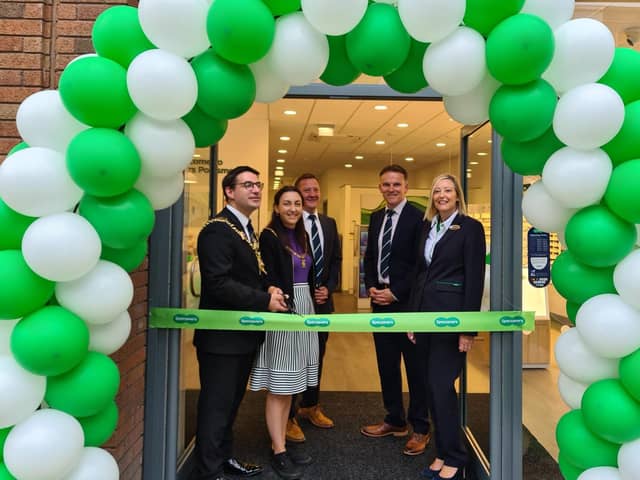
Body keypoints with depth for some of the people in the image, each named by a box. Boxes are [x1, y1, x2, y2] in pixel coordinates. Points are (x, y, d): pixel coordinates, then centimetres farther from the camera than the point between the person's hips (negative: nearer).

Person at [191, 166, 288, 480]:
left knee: (232, 401, 20)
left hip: (243, 333, 10)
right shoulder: (217, 230, -18)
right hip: (222, 335, -9)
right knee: (216, 404, 3)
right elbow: (219, 283, -25)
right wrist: (265, 301, -20)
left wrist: (268, 290, -1)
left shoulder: (246, 229, 13)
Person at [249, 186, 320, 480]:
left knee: (288, 385, 14)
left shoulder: (302, 236, 13)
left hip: (304, 309, 8)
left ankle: (282, 443, 24)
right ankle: (278, 452, 10)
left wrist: (308, 306, 10)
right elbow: (269, 279, -16)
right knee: (278, 387, 0)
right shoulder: (269, 237, -9)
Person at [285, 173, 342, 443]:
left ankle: (310, 406, 34)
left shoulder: (329, 224, 10)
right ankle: (288, 417, 15)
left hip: (322, 300, 6)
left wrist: (328, 288, -2)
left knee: (317, 356, 17)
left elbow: (336, 260, 12)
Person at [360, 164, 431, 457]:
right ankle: (395, 421, 30)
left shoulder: (418, 217, -10)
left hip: (408, 302, -7)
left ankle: (420, 429, 19)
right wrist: (371, 287, 0)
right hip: (381, 300, 7)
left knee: (415, 367, 5)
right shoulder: (376, 217, 12)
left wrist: (395, 292, -15)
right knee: (386, 365, 15)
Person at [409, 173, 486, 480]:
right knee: (432, 386, 11)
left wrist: (469, 328, -14)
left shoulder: (470, 227, -6)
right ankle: (443, 452, 24)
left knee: (441, 385, -4)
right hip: (425, 312, 6)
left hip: (451, 315, -6)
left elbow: (475, 279, -11)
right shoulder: (428, 227, 12)